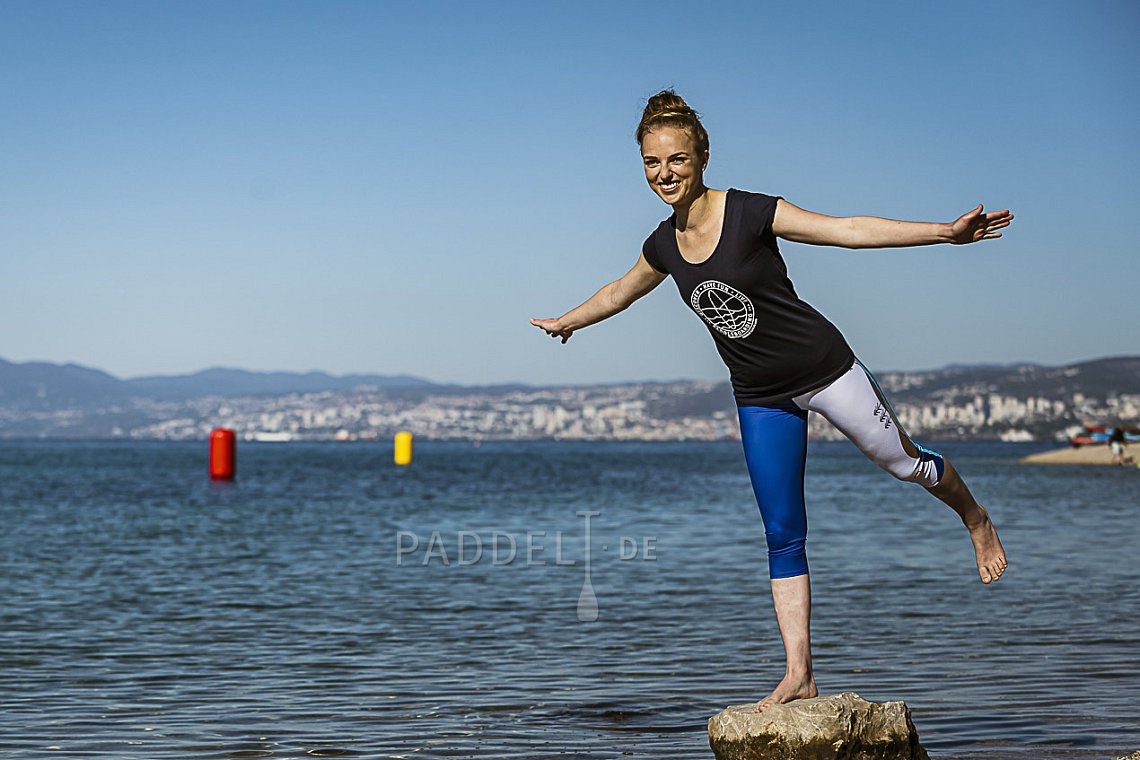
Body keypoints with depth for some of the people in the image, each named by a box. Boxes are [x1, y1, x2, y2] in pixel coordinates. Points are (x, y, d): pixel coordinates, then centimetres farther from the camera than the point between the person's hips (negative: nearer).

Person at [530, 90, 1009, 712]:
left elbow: (846, 230, -22)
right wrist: (565, 322, 34)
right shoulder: (664, 245, -2)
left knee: (904, 463, 9)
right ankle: (798, 677, 5)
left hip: (823, 369, -4)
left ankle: (975, 519, 43)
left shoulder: (750, 213, -18)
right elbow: (621, 291, 20)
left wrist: (944, 232, -29)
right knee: (783, 538, 3)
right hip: (759, 399, 4)